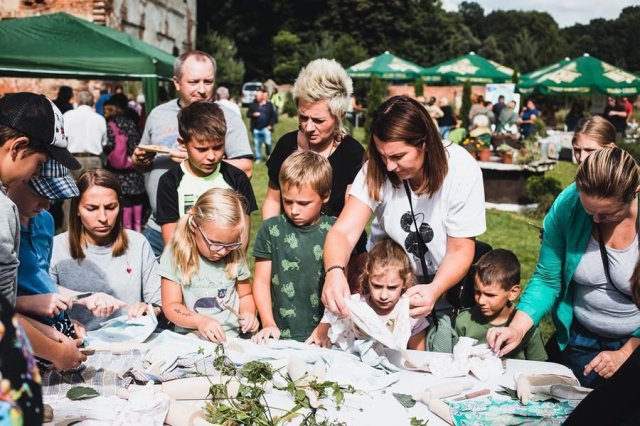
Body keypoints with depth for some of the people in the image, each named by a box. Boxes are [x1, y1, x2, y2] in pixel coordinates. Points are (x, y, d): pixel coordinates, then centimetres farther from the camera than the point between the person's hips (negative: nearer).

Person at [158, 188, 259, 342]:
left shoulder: (235, 255, 4)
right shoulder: (176, 254, -5)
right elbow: (171, 306, -5)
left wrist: (248, 314, -3)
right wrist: (199, 321, -22)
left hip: (231, 340, 2)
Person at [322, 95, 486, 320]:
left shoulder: (462, 170, -22)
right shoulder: (376, 170, -18)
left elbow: (460, 250, -17)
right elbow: (344, 231, -25)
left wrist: (435, 290, -37)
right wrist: (334, 272, -48)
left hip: (444, 278, -1)